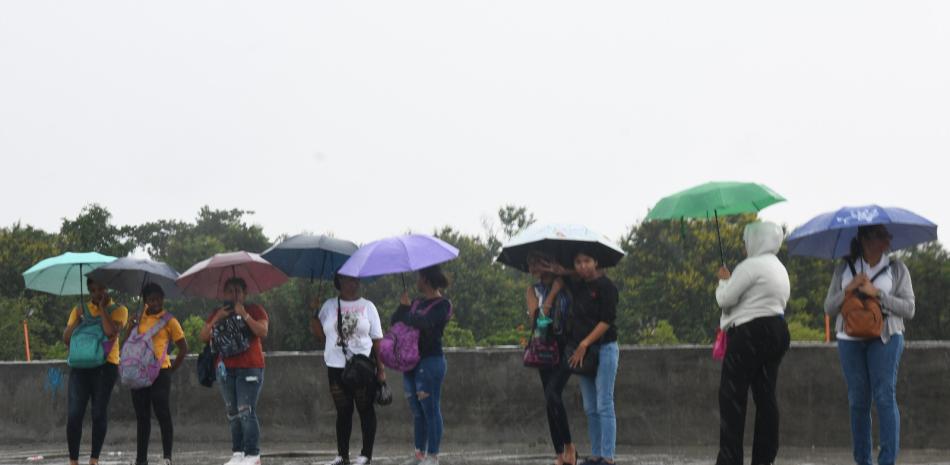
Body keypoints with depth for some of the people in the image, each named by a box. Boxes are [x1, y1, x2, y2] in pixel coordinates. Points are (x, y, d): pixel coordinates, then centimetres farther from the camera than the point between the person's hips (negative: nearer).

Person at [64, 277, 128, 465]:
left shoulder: (118, 310, 6)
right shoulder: (80, 309, 16)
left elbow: (111, 332, -14)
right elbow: (66, 339, 9)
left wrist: (102, 309, -6)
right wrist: (77, 319, -3)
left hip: (106, 365, -2)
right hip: (80, 365, 2)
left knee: (99, 413, -1)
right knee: (74, 414, -6)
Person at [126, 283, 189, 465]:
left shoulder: (169, 320, -1)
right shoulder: (140, 317, 13)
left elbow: (183, 349, 2)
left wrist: (171, 369, -2)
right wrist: (131, 328, -1)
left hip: (159, 372, -5)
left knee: (162, 414, -8)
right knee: (142, 417, 8)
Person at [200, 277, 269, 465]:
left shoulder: (255, 310, 4)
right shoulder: (218, 313, 17)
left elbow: (263, 332, -11)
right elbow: (204, 337, 7)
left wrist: (244, 315, -15)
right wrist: (216, 319, -6)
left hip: (249, 367, -5)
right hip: (226, 368, 5)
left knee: (246, 411, -13)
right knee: (232, 413, 6)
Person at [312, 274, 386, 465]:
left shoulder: (367, 306, 5)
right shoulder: (330, 306, 9)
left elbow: (377, 340, 3)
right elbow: (321, 334, 8)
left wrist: (380, 368, -3)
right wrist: (314, 314, -5)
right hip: (336, 368, 2)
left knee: (366, 410, 0)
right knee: (343, 411, 5)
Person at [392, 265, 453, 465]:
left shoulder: (442, 305, -7)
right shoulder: (417, 303, 17)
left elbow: (424, 323, -23)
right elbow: (395, 321, 9)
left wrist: (406, 311, -7)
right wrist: (403, 307, -9)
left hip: (431, 360, -8)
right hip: (411, 362, 8)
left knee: (431, 409, -5)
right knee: (417, 411, 11)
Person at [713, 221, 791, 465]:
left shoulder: (751, 266, -12)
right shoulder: (779, 268, 20)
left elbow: (725, 299, -14)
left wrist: (724, 279, 6)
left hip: (750, 333, -10)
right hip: (777, 331, 10)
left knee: (732, 397, -7)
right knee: (766, 396, 8)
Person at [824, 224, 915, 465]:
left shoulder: (897, 269, 5)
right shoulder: (844, 268, 10)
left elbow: (909, 309, -1)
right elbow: (829, 307, 9)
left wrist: (877, 293, -11)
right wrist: (848, 290, -9)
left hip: (885, 338, -2)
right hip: (850, 339, 2)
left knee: (885, 398, -10)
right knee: (858, 401, 4)